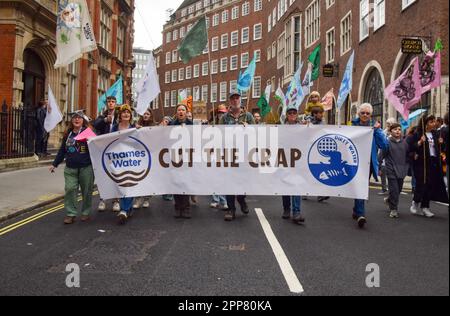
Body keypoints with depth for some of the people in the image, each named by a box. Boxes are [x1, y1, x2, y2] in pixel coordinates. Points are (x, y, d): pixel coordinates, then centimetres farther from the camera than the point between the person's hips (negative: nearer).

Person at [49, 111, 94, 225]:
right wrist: (55, 164, 18)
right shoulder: (68, 134, 13)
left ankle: (86, 213, 21)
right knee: (70, 189, -4)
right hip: (70, 168, 4)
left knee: (86, 191, 6)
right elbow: (62, 150, 19)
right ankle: (71, 214, 4)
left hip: (86, 167, -4)